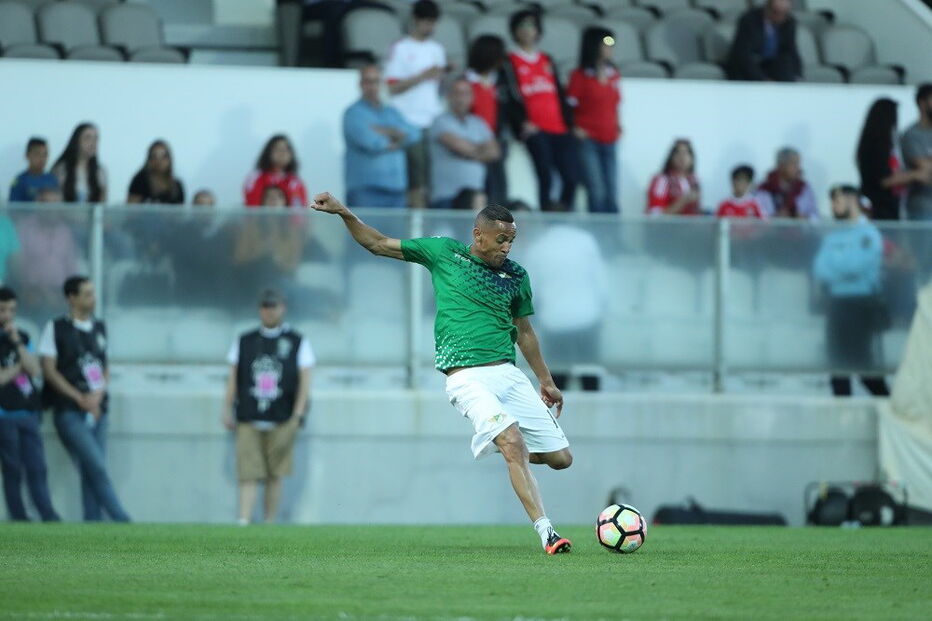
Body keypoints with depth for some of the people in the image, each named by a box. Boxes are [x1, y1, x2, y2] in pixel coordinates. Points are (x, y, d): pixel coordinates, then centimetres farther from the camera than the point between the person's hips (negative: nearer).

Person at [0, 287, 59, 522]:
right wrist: (20, 366, 1)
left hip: (28, 412, 5)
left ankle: (49, 517, -1)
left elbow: (34, 370, 3)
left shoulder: (21, 338, 14)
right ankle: (19, 518, -1)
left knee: (37, 469, 1)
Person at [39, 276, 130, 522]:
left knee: (92, 473, 4)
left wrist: (98, 395, -4)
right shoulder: (56, 329, -3)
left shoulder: (99, 328, 12)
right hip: (70, 413, -5)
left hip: (97, 410, 5)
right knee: (97, 469, -13)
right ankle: (123, 523, -11)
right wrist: (80, 398, -13)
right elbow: (49, 370, -6)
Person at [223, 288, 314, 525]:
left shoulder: (298, 343, 7)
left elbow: (305, 381, 2)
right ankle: (243, 523, -14)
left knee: (274, 476, 3)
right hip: (249, 421, 1)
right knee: (248, 474, -8)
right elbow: (233, 379, 14)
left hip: (282, 422, -1)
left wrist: (298, 415, -7)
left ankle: (269, 524, 9)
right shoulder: (244, 342, 12)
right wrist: (227, 410, 5)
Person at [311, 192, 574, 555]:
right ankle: (545, 532, -28)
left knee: (560, 458, 0)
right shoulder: (443, 253, 4)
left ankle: (496, 443, 29)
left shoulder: (516, 276, 13)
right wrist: (343, 212, -1)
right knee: (514, 442, -26)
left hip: (508, 373, 5)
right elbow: (378, 244, 10)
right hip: (467, 378, -5)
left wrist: (546, 381, 27)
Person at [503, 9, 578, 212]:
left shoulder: (547, 61, 22)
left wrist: (570, 123, 9)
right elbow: (511, 96, -2)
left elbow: (560, 94, 19)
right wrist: (523, 123, -15)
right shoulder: (511, 63, 7)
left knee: (570, 178, -6)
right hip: (535, 130, -5)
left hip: (560, 129, 5)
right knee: (545, 178, -18)